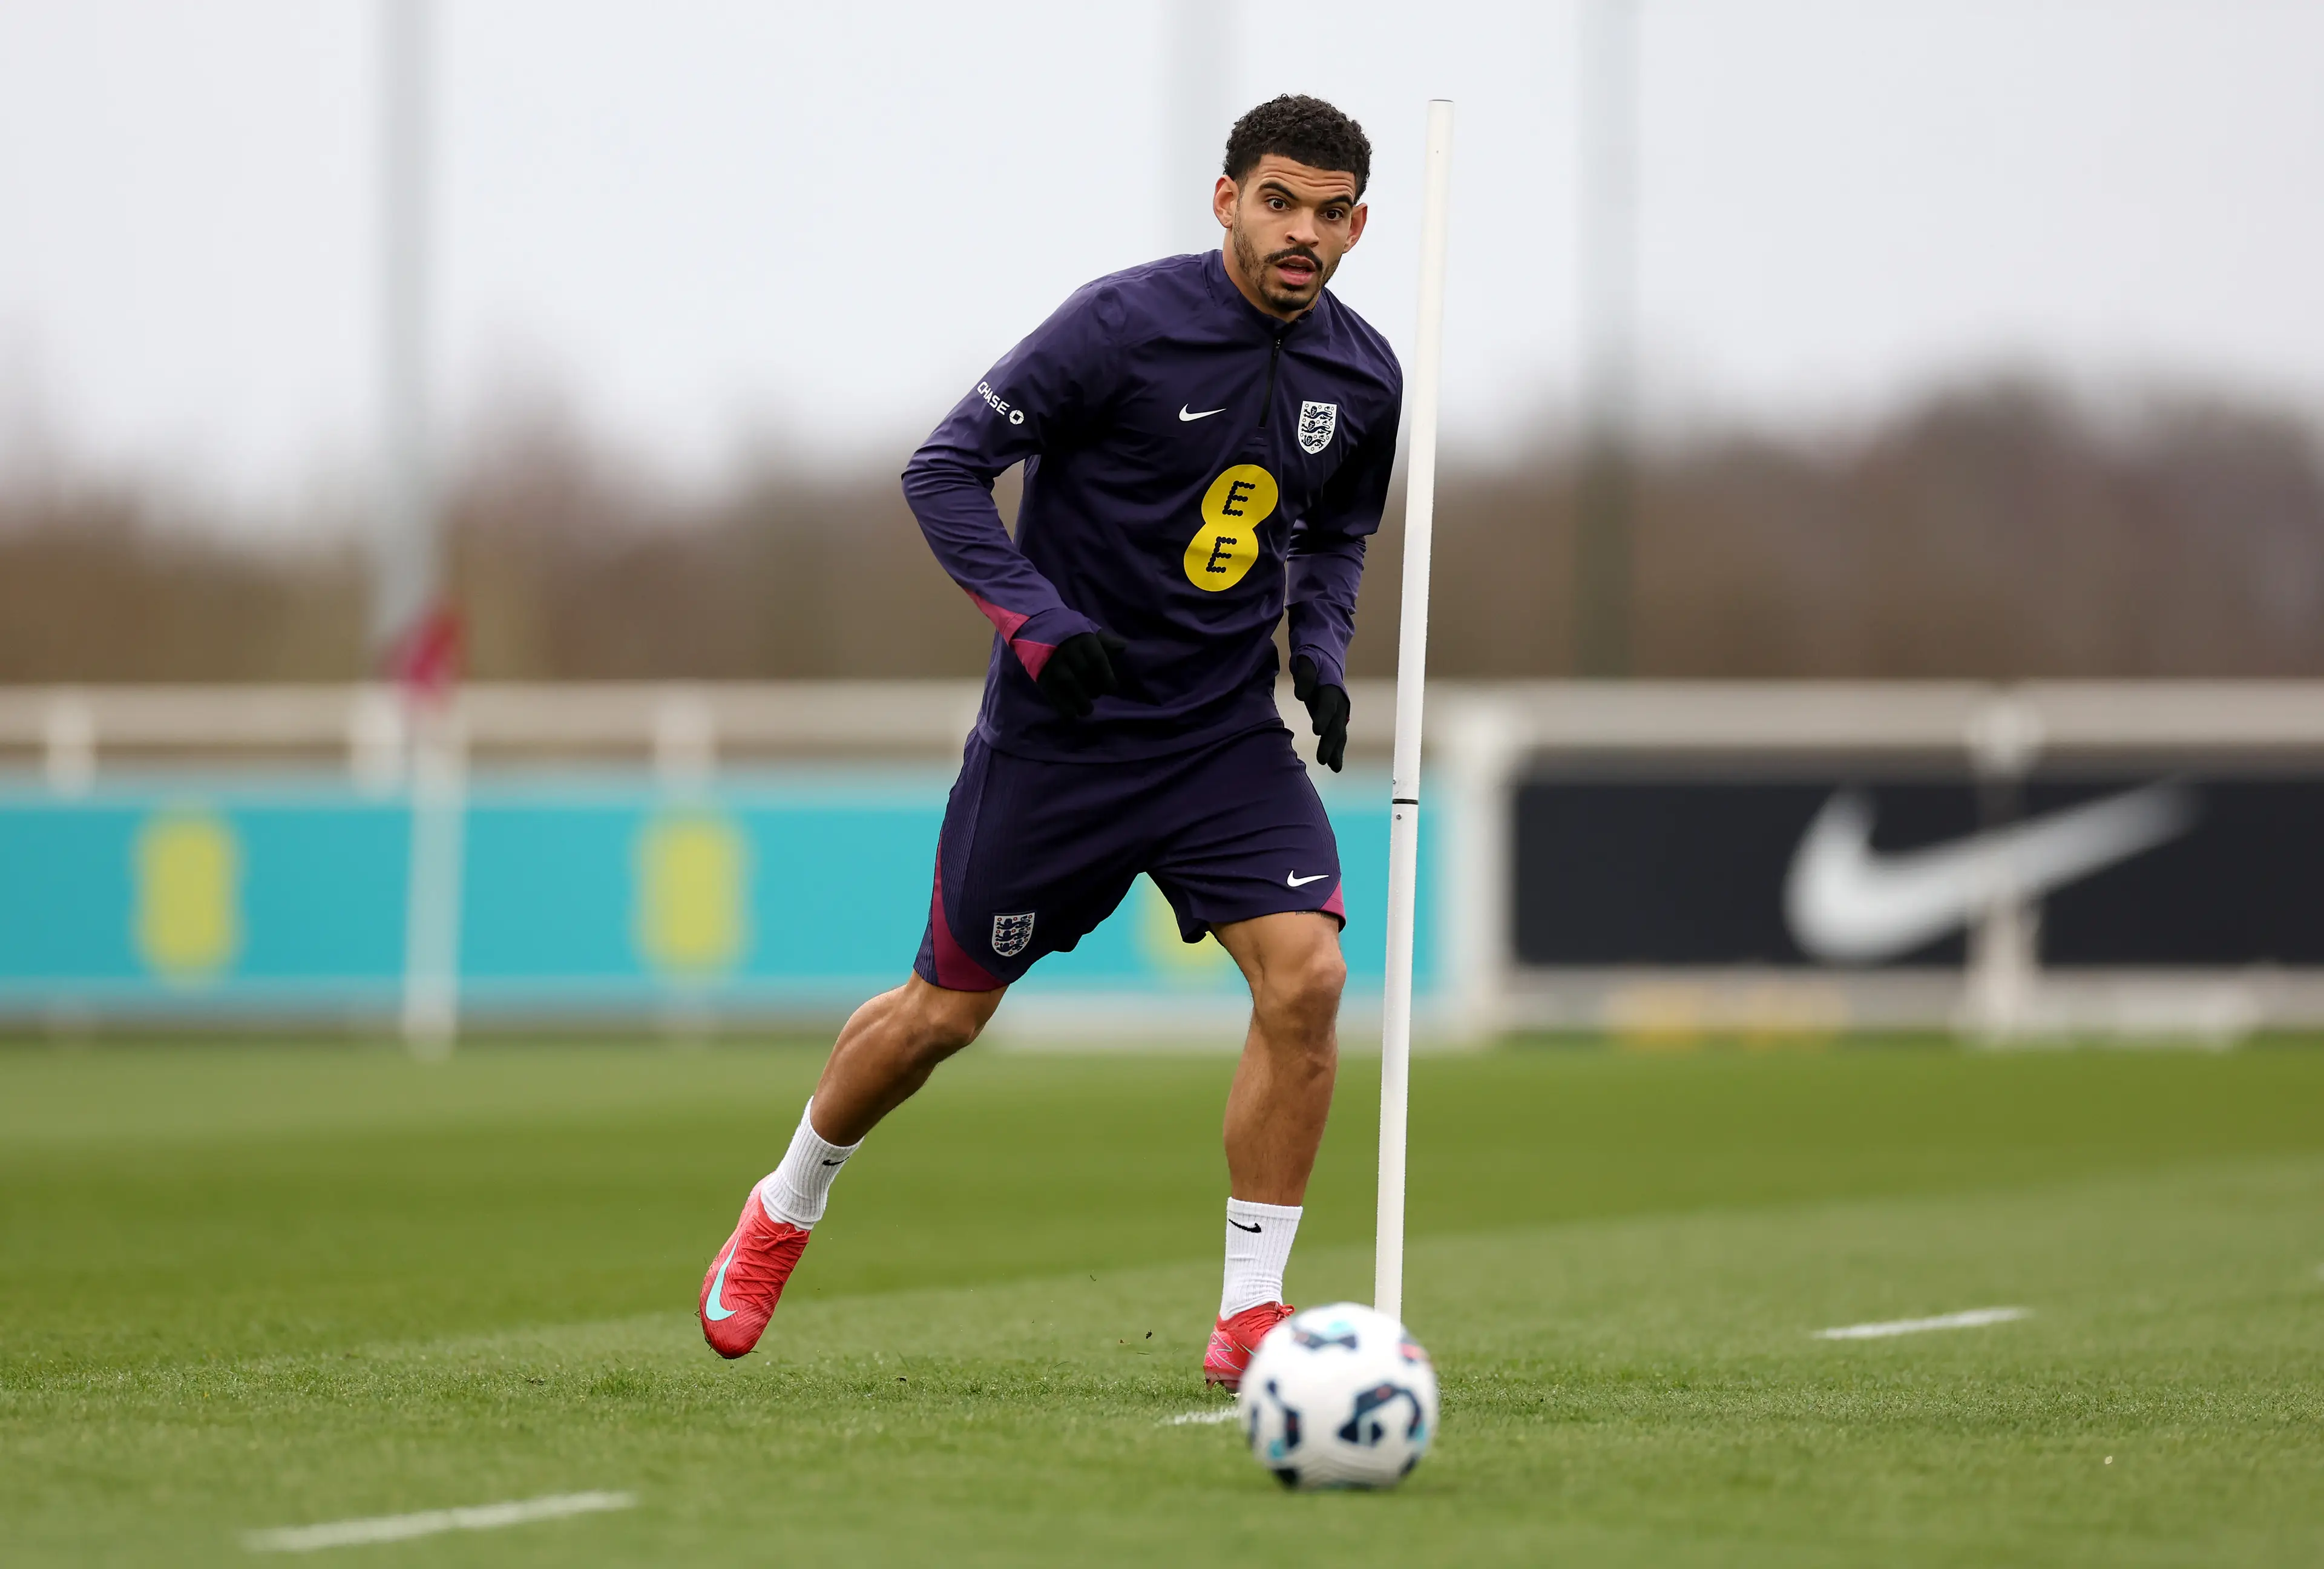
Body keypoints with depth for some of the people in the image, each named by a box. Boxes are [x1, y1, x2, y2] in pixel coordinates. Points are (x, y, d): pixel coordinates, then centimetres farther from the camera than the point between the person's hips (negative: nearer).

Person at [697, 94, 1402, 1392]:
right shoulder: (1126, 324, -16)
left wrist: (1322, 649, 1)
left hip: (1225, 732, 4)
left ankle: (1250, 1313, -9)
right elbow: (945, 469, -13)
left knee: (1307, 974, -18)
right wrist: (1036, 618, -24)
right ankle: (785, 1210, 36)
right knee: (948, 1009, 7)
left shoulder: (1363, 377, 1)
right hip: (1058, 733, -4)